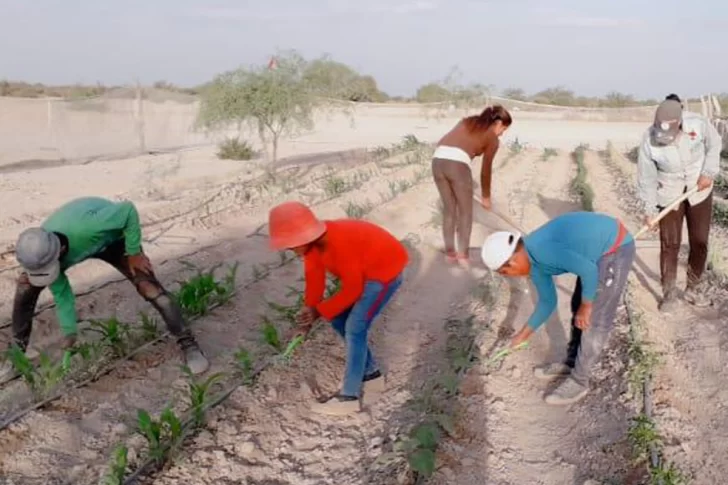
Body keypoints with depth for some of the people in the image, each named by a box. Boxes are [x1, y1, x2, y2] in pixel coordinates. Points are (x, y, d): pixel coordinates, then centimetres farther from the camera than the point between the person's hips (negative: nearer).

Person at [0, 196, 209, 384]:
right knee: (26, 284, -10)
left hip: (112, 238, -4)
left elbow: (128, 210, -35)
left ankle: (189, 345, -9)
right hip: (76, 244, 4)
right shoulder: (40, 252, -28)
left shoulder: (82, 226, -48)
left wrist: (134, 252, -26)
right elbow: (61, 293, -12)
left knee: (149, 288, -21)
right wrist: (69, 333, -8)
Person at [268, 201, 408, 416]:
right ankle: (371, 373, 23)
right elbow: (314, 277, -2)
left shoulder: (340, 244, -35)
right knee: (339, 321, 9)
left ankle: (349, 396, -3)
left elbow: (352, 290, -25)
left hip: (386, 269, -9)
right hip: (363, 271, 9)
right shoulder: (312, 241, -10)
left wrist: (320, 311, -20)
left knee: (355, 328, -12)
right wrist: (309, 312, -9)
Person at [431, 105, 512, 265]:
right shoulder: (492, 139, 14)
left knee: (449, 209, 18)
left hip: (438, 159, 5)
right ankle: (462, 253, 13)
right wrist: (486, 196, 32)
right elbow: (486, 170, 19)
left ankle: (449, 252, 23)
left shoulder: (468, 121, 28)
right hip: (457, 163, -5)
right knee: (465, 211, 13)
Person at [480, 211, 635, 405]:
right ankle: (571, 363, 33)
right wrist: (525, 334, 23)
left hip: (615, 249, -10)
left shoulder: (541, 251, -25)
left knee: (595, 319, -2)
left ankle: (578, 381, 9)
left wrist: (586, 306, -12)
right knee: (578, 306, 19)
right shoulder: (535, 264, 5)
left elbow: (588, 270, -26)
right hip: (601, 249, 10)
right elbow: (548, 301, 17)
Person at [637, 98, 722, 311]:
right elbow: (647, 177, -13)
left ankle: (693, 288, 25)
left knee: (700, 242, 7)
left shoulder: (698, 123, -24)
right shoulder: (649, 140, -24)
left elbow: (714, 145, -3)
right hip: (669, 195, -1)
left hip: (699, 191, 1)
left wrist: (709, 173, -14)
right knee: (669, 244, 0)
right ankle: (669, 292, 16)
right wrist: (649, 209, -12)